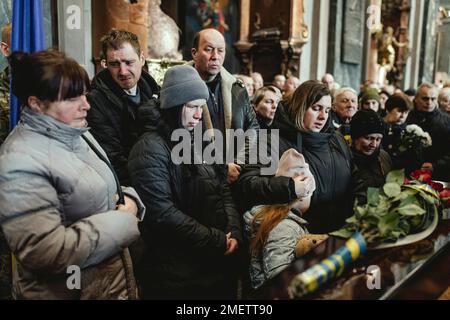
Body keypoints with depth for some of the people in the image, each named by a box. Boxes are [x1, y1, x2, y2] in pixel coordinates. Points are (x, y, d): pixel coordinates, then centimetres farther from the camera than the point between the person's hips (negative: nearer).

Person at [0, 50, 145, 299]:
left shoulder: (75, 133, 3)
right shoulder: (21, 162, -24)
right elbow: (46, 253, -29)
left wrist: (128, 200, -8)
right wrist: (122, 222, -22)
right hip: (71, 289, -8)